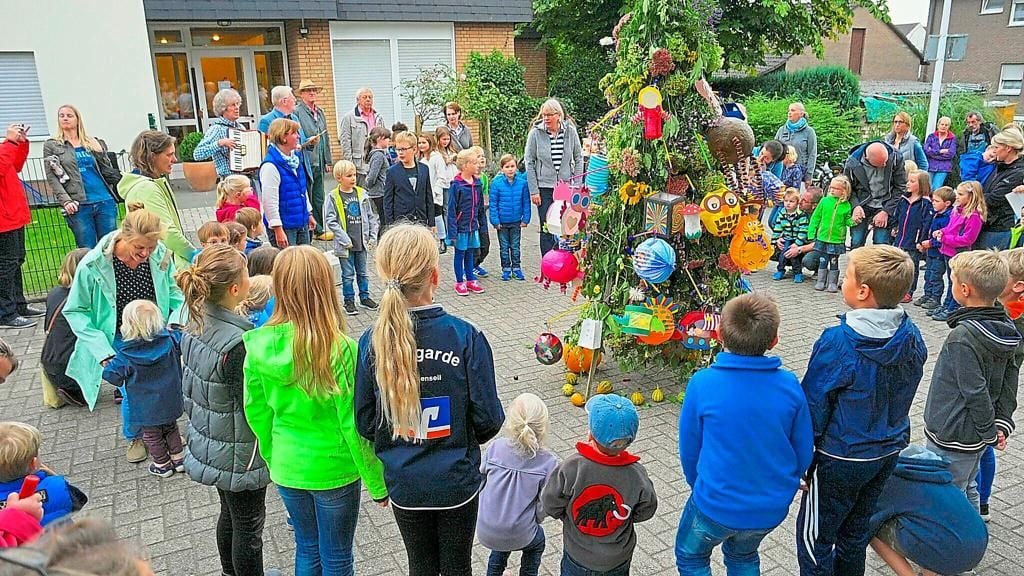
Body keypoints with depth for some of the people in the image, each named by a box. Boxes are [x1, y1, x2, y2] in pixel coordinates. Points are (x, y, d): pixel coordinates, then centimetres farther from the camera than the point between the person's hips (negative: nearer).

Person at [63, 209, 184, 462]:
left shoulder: (161, 256, -19)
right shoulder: (93, 266, -25)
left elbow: (173, 292, 1)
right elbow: (75, 311, -12)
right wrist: (101, 348, -20)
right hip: (121, 341, -2)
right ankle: (135, 438, 35)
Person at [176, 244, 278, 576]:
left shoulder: (197, 323, -5)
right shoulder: (236, 343, -31)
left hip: (210, 443, 8)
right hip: (239, 451, -8)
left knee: (229, 514, 27)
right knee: (248, 524, 12)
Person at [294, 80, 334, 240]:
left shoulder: (320, 112, 16)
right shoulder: (296, 112, -7)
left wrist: (328, 161, 16)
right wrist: (307, 142, -24)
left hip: (319, 162, 7)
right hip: (305, 162, -7)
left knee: (319, 199, 13)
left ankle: (319, 230, 21)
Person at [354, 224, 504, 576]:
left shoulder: (372, 342, -15)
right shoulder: (466, 337, -22)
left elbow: (365, 423, -6)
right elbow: (488, 419, -16)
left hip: (404, 483, 2)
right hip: (457, 481, -2)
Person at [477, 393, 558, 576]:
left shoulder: (495, 448, -12)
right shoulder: (549, 462, -18)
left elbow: (480, 479, 1)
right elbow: (544, 506, -12)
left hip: (484, 532, 2)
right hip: (519, 537, -2)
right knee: (537, 540, 33)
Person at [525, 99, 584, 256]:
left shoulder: (570, 132, -1)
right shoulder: (535, 133, -5)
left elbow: (578, 159, 7)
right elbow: (529, 163, -1)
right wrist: (533, 191, -5)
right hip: (544, 188, -1)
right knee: (547, 230, -1)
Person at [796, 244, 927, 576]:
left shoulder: (838, 343, -27)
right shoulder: (912, 337, -6)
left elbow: (814, 405, -18)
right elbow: (901, 394, 7)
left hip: (842, 458, -7)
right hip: (889, 450, 7)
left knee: (814, 536, 10)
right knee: (855, 530, 24)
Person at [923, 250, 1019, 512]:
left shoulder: (963, 336, -26)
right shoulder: (1005, 328, 1)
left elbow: (975, 392, -24)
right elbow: (1011, 378, 7)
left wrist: (989, 431, -11)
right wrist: (1003, 422, 7)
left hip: (953, 439, -9)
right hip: (977, 436, 9)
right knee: (967, 492, 24)